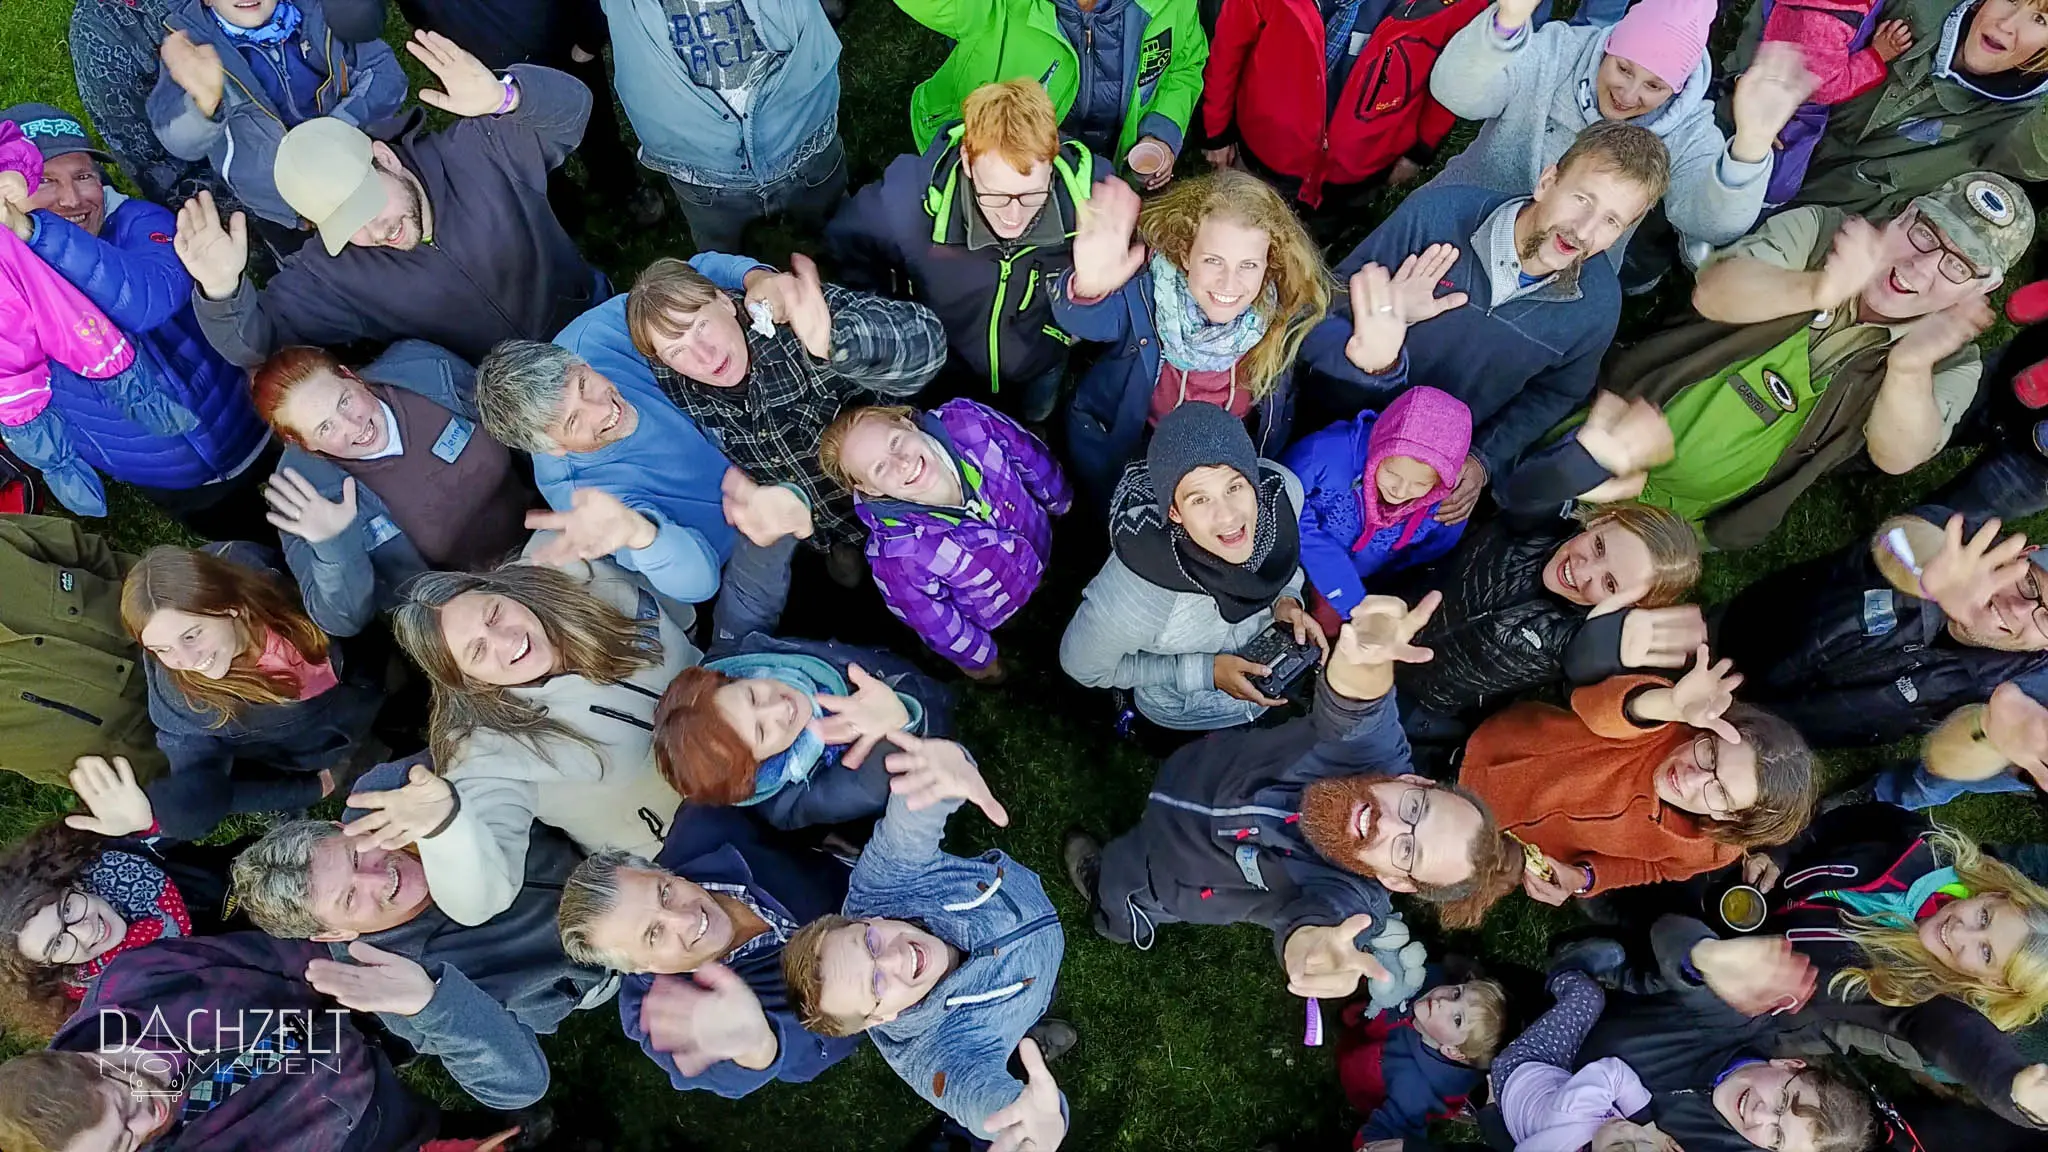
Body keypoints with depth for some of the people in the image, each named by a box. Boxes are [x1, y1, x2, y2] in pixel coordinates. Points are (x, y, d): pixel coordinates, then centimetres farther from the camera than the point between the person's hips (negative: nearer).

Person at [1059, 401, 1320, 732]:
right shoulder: (1140, 584, -44)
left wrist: (1286, 599, -22)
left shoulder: (1283, 489, -30)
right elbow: (1082, 665, -23)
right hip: (1179, 697, -4)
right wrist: (1205, 672, -25)